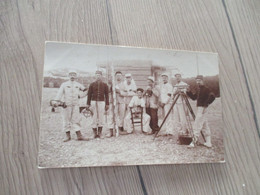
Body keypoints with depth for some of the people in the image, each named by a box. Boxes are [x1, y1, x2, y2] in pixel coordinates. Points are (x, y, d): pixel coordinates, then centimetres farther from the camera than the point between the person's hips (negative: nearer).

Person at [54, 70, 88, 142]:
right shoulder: (64, 84, 6)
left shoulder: (78, 85, 12)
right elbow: (59, 94, 0)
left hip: (75, 105, 1)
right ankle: (68, 136, 9)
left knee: (76, 120, -2)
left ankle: (79, 136, -1)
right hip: (67, 105, -1)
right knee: (66, 120, 1)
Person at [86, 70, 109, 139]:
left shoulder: (105, 85, 9)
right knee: (94, 117, 0)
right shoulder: (92, 84, 8)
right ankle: (95, 133, 6)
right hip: (94, 102, 0)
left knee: (101, 117, -1)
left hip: (102, 102, 0)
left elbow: (106, 95, 8)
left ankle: (99, 133, 8)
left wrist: (107, 104, 3)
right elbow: (89, 94, 7)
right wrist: (88, 104, 2)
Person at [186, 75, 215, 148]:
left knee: (197, 126, -8)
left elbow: (212, 96, -25)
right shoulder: (198, 89, 14)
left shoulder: (205, 89, -13)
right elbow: (194, 97, 17)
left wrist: (206, 104, -20)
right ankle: (208, 142, 19)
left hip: (202, 108, -10)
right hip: (200, 108, 10)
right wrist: (189, 92, 3)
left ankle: (194, 142, -5)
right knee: (205, 126, 13)